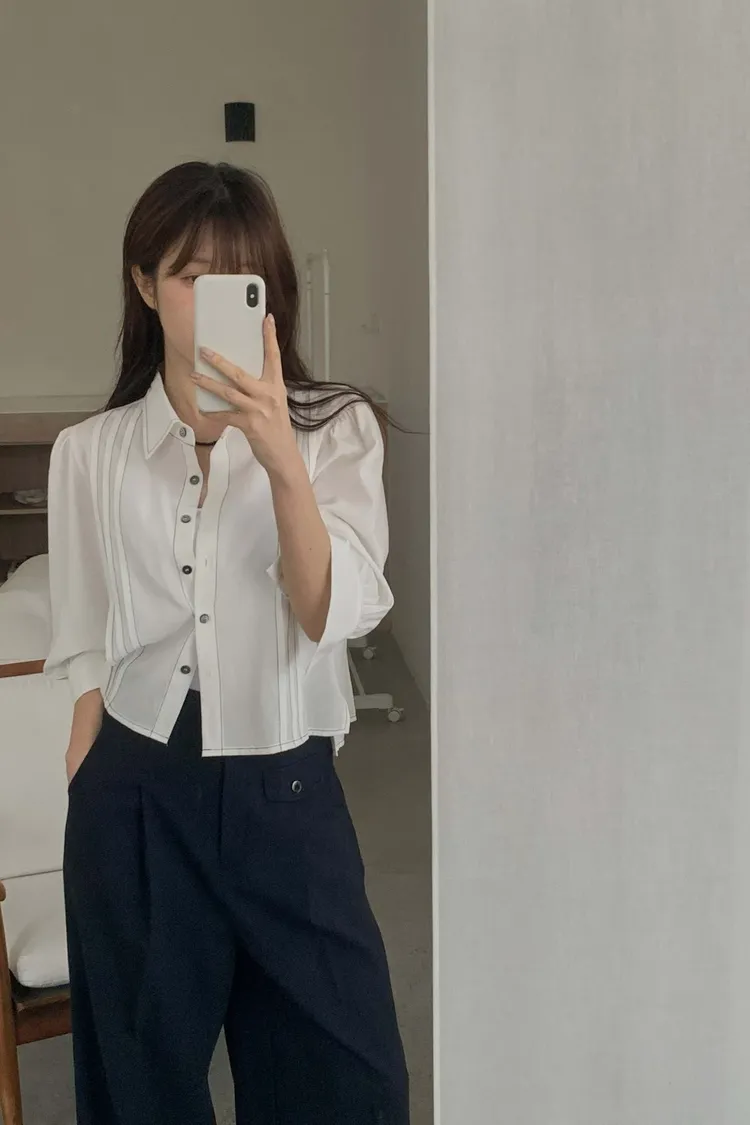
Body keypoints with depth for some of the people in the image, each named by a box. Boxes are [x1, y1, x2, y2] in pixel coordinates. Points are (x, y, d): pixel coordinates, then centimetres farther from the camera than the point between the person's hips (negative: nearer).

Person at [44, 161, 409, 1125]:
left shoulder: (336, 429, -2)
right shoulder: (89, 453, 2)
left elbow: (332, 616, -14)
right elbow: (86, 655, 7)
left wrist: (280, 458, -26)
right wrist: (86, 802, 6)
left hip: (283, 789, -1)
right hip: (135, 800, 1)